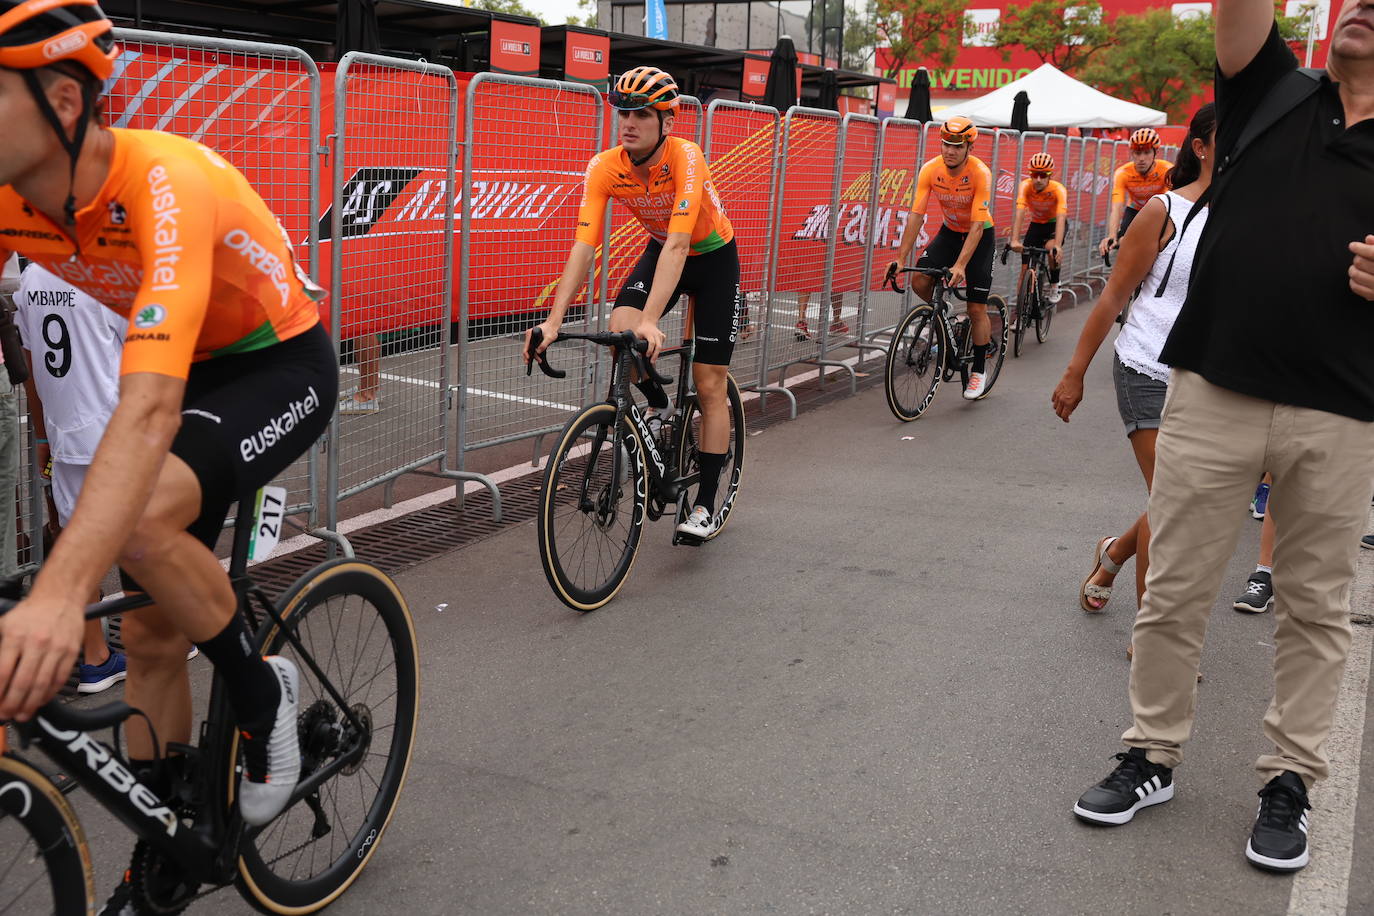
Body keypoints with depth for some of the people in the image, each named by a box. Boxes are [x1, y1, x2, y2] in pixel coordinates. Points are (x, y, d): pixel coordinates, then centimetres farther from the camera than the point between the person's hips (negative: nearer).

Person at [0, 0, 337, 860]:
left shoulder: (165, 182, -34)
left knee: (144, 517, -33)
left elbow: (148, 409, -46)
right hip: (197, 368, 7)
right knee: (151, 631, 5)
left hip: (283, 364, -7)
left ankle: (264, 694, -7)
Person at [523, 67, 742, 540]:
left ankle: (705, 505, 7)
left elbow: (678, 244, -43)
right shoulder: (604, 168, -22)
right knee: (620, 330, -25)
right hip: (659, 250, 4)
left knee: (710, 386, -4)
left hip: (714, 257, -4)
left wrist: (650, 321, -54)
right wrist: (553, 321, -38)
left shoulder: (686, 158, -34)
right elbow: (584, 247, -27)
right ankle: (658, 404, 7)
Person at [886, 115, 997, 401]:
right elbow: (916, 216, -20)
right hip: (949, 231, 4)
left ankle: (979, 370, 11)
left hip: (980, 236, -4)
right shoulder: (930, 170, -19)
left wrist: (960, 265, -41)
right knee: (919, 281, -19)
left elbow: (977, 226, -31)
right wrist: (900, 259, -28)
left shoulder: (980, 173, -28)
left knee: (977, 308, -6)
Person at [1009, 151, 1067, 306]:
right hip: (1036, 224, 2)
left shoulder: (1059, 190, -31)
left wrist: (1057, 245, -56)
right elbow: (1019, 214, -37)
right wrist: (1014, 241, -51)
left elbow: (1061, 218, -41)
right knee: (1025, 268, -7)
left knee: (1051, 248, -33)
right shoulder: (1026, 186, -26)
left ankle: (1054, 286, -11)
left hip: (1055, 224, -2)